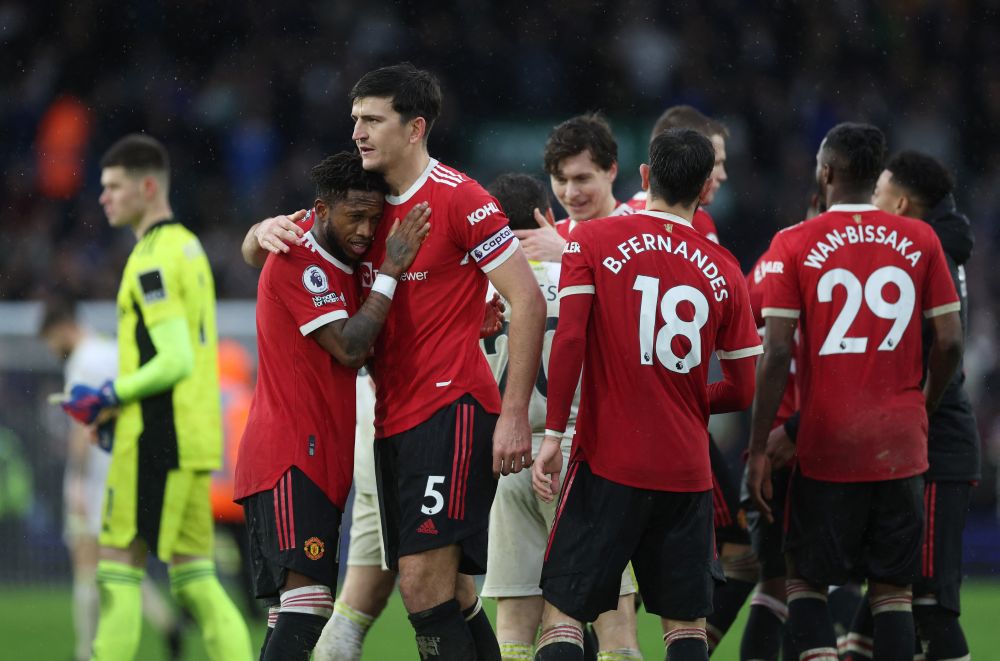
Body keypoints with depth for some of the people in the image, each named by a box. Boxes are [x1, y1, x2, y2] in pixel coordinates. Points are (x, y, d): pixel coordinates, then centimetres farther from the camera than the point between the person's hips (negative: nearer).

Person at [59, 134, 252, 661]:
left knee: (119, 568, -5)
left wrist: (109, 398, -10)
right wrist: (119, 406, 16)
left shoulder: (153, 259, -13)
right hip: (195, 435, 9)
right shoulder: (188, 247, 17)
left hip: (158, 439, -9)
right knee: (194, 579, 8)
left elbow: (176, 360, -20)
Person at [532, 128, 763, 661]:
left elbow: (569, 338, -12)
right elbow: (744, 391, 7)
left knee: (563, 612, -1)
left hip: (608, 462, -2)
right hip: (687, 471, 2)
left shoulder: (592, 240, -1)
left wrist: (552, 434, -11)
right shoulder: (723, 269, 6)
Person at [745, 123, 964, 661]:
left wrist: (758, 449, -4)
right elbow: (949, 342, 2)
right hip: (901, 445, 2)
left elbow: (776, 353, -9)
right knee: (892, 589, 8)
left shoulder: (794, 245, -4)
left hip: (826, 444, -2)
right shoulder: (920, 241, 3)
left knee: (804, 579, 11)